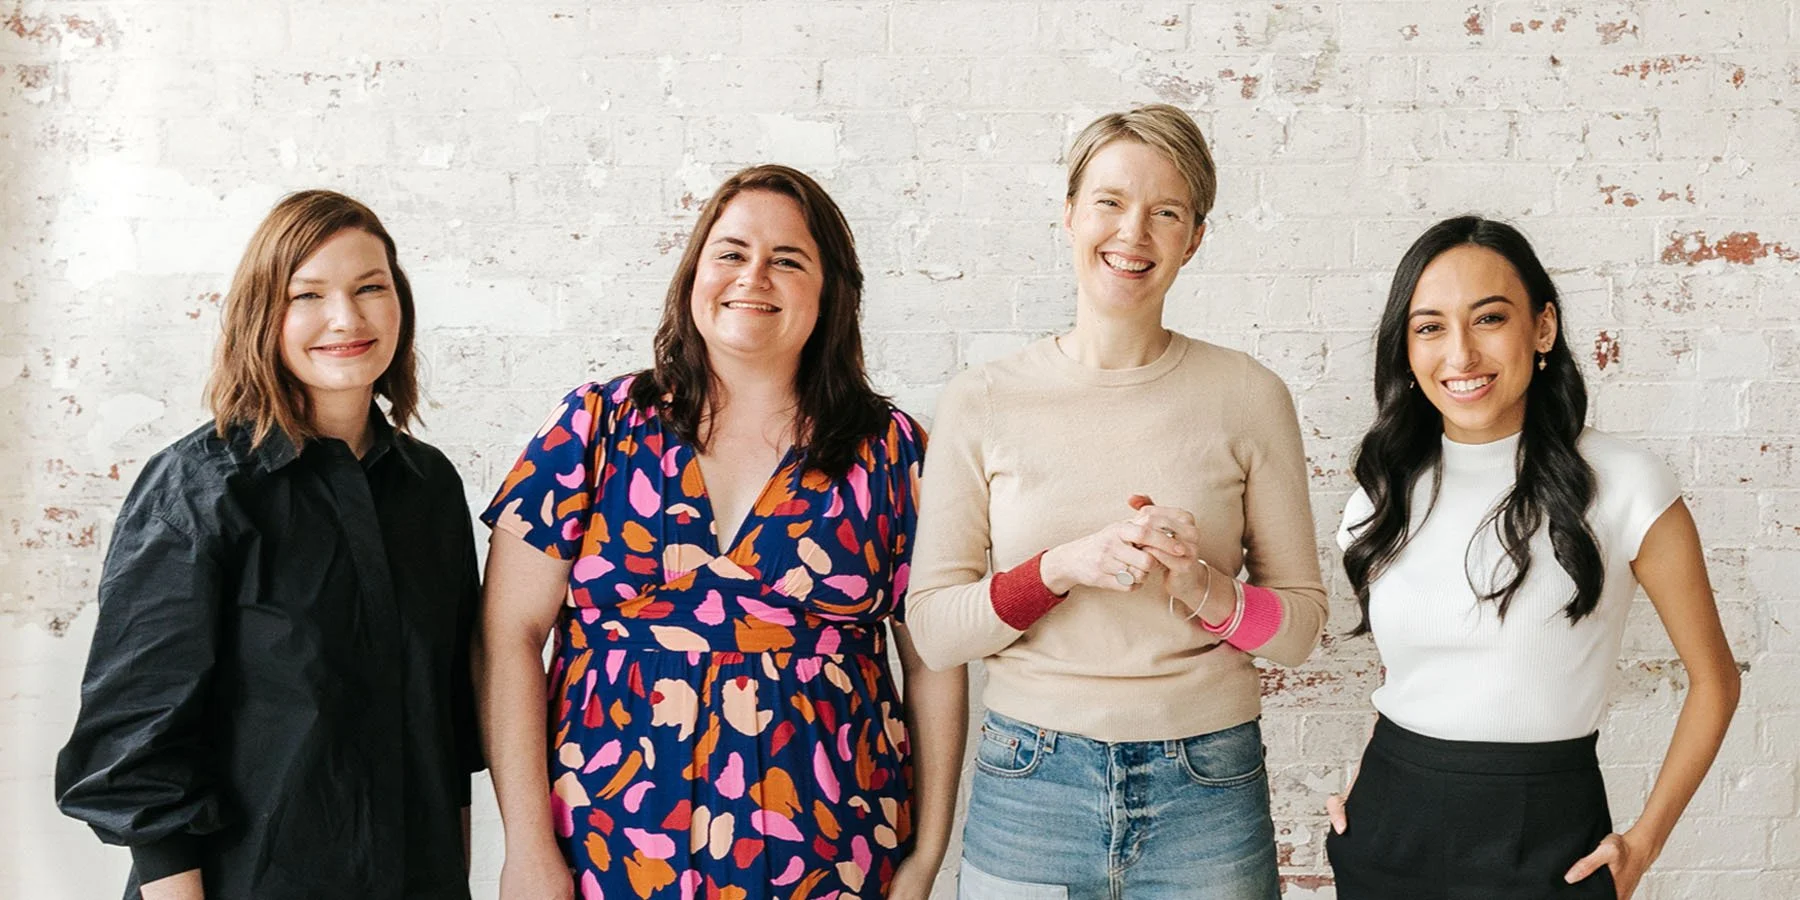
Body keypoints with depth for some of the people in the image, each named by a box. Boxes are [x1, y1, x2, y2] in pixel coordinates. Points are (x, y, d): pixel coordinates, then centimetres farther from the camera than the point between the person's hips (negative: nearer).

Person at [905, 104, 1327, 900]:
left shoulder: (1249, 398, -3)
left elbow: (1300, 624, 2)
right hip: (1029, 790, 0)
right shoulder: (980, 404, -3)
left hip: (1206, 792, 0)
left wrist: (1208, 589, -17)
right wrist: (1064, 567, -18)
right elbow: (933, 629, -3)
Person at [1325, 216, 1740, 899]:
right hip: (1389, 824, 4)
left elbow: (1713, 679, -1)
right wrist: (1370, 786, 3)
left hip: (1543, 840, -3)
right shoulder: (1382, 497, 2)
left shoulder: (1625, 486, -10)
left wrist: (1645, 841, -5)